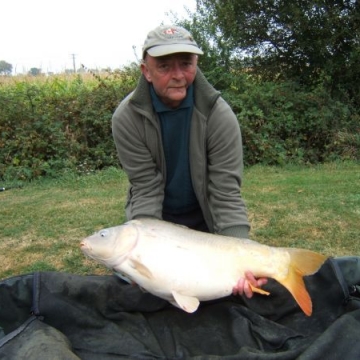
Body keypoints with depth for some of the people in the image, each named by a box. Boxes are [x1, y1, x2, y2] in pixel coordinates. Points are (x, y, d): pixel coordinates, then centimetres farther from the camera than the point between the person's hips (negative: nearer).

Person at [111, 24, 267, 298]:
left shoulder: (220, 115, -24)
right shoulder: (127, 117, -22)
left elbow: (226, 193, -26)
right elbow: (146, 189, -21)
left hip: (205, 217, 0)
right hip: (157, 218, 1)